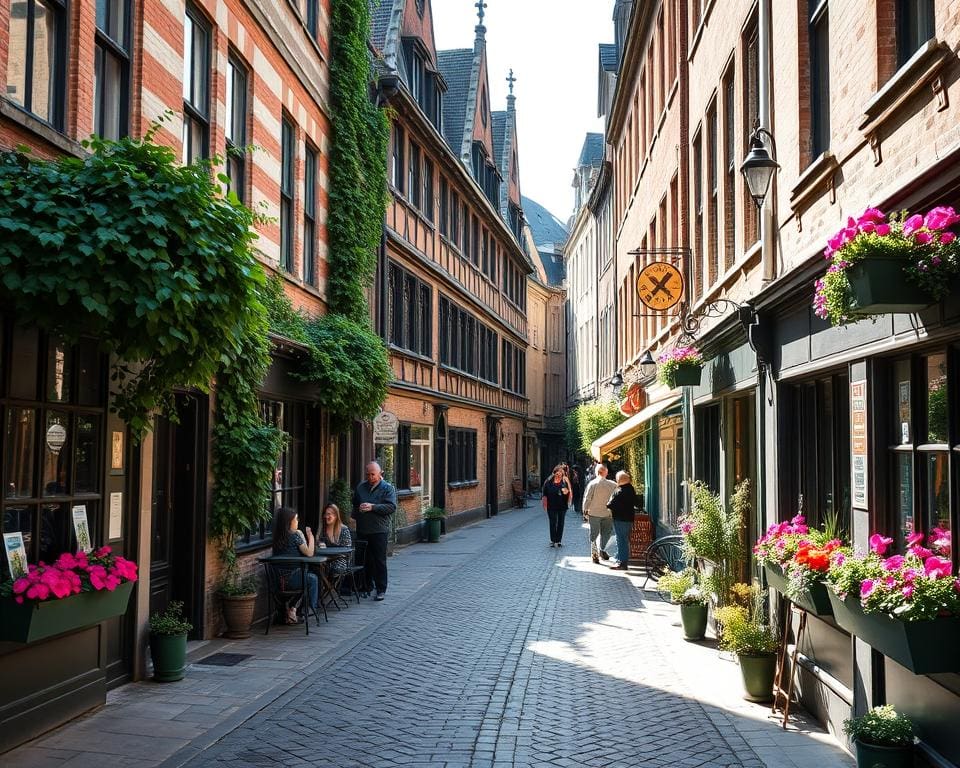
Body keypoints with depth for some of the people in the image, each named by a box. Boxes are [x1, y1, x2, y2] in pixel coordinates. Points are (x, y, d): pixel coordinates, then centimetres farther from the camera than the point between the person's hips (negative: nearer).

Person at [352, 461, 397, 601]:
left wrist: (372, 507, -19)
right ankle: (368, 585, 23)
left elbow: (392, 507, -12)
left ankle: (381, 590, 1)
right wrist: (355, 516, 9)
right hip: (362, 530, 4)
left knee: (380, 561, -3)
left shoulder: (388, 488, -1)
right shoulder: (361, 487, 14)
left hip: (379, 531, -4)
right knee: (366, 560, 10)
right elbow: (354, 504, 27)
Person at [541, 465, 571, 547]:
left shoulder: (565, 481, 3)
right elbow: (545, 494, 2)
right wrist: (545, 504, -4)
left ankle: (558, 540, 15)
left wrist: (566, 491, -14)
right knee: (553, 523, 1)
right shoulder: (549, 481, -2)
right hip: (551, 506, -2)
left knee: (560, 523, 7)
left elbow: (569, 492, 9)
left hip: (562, 506, 2)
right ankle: (552, 540, 9)